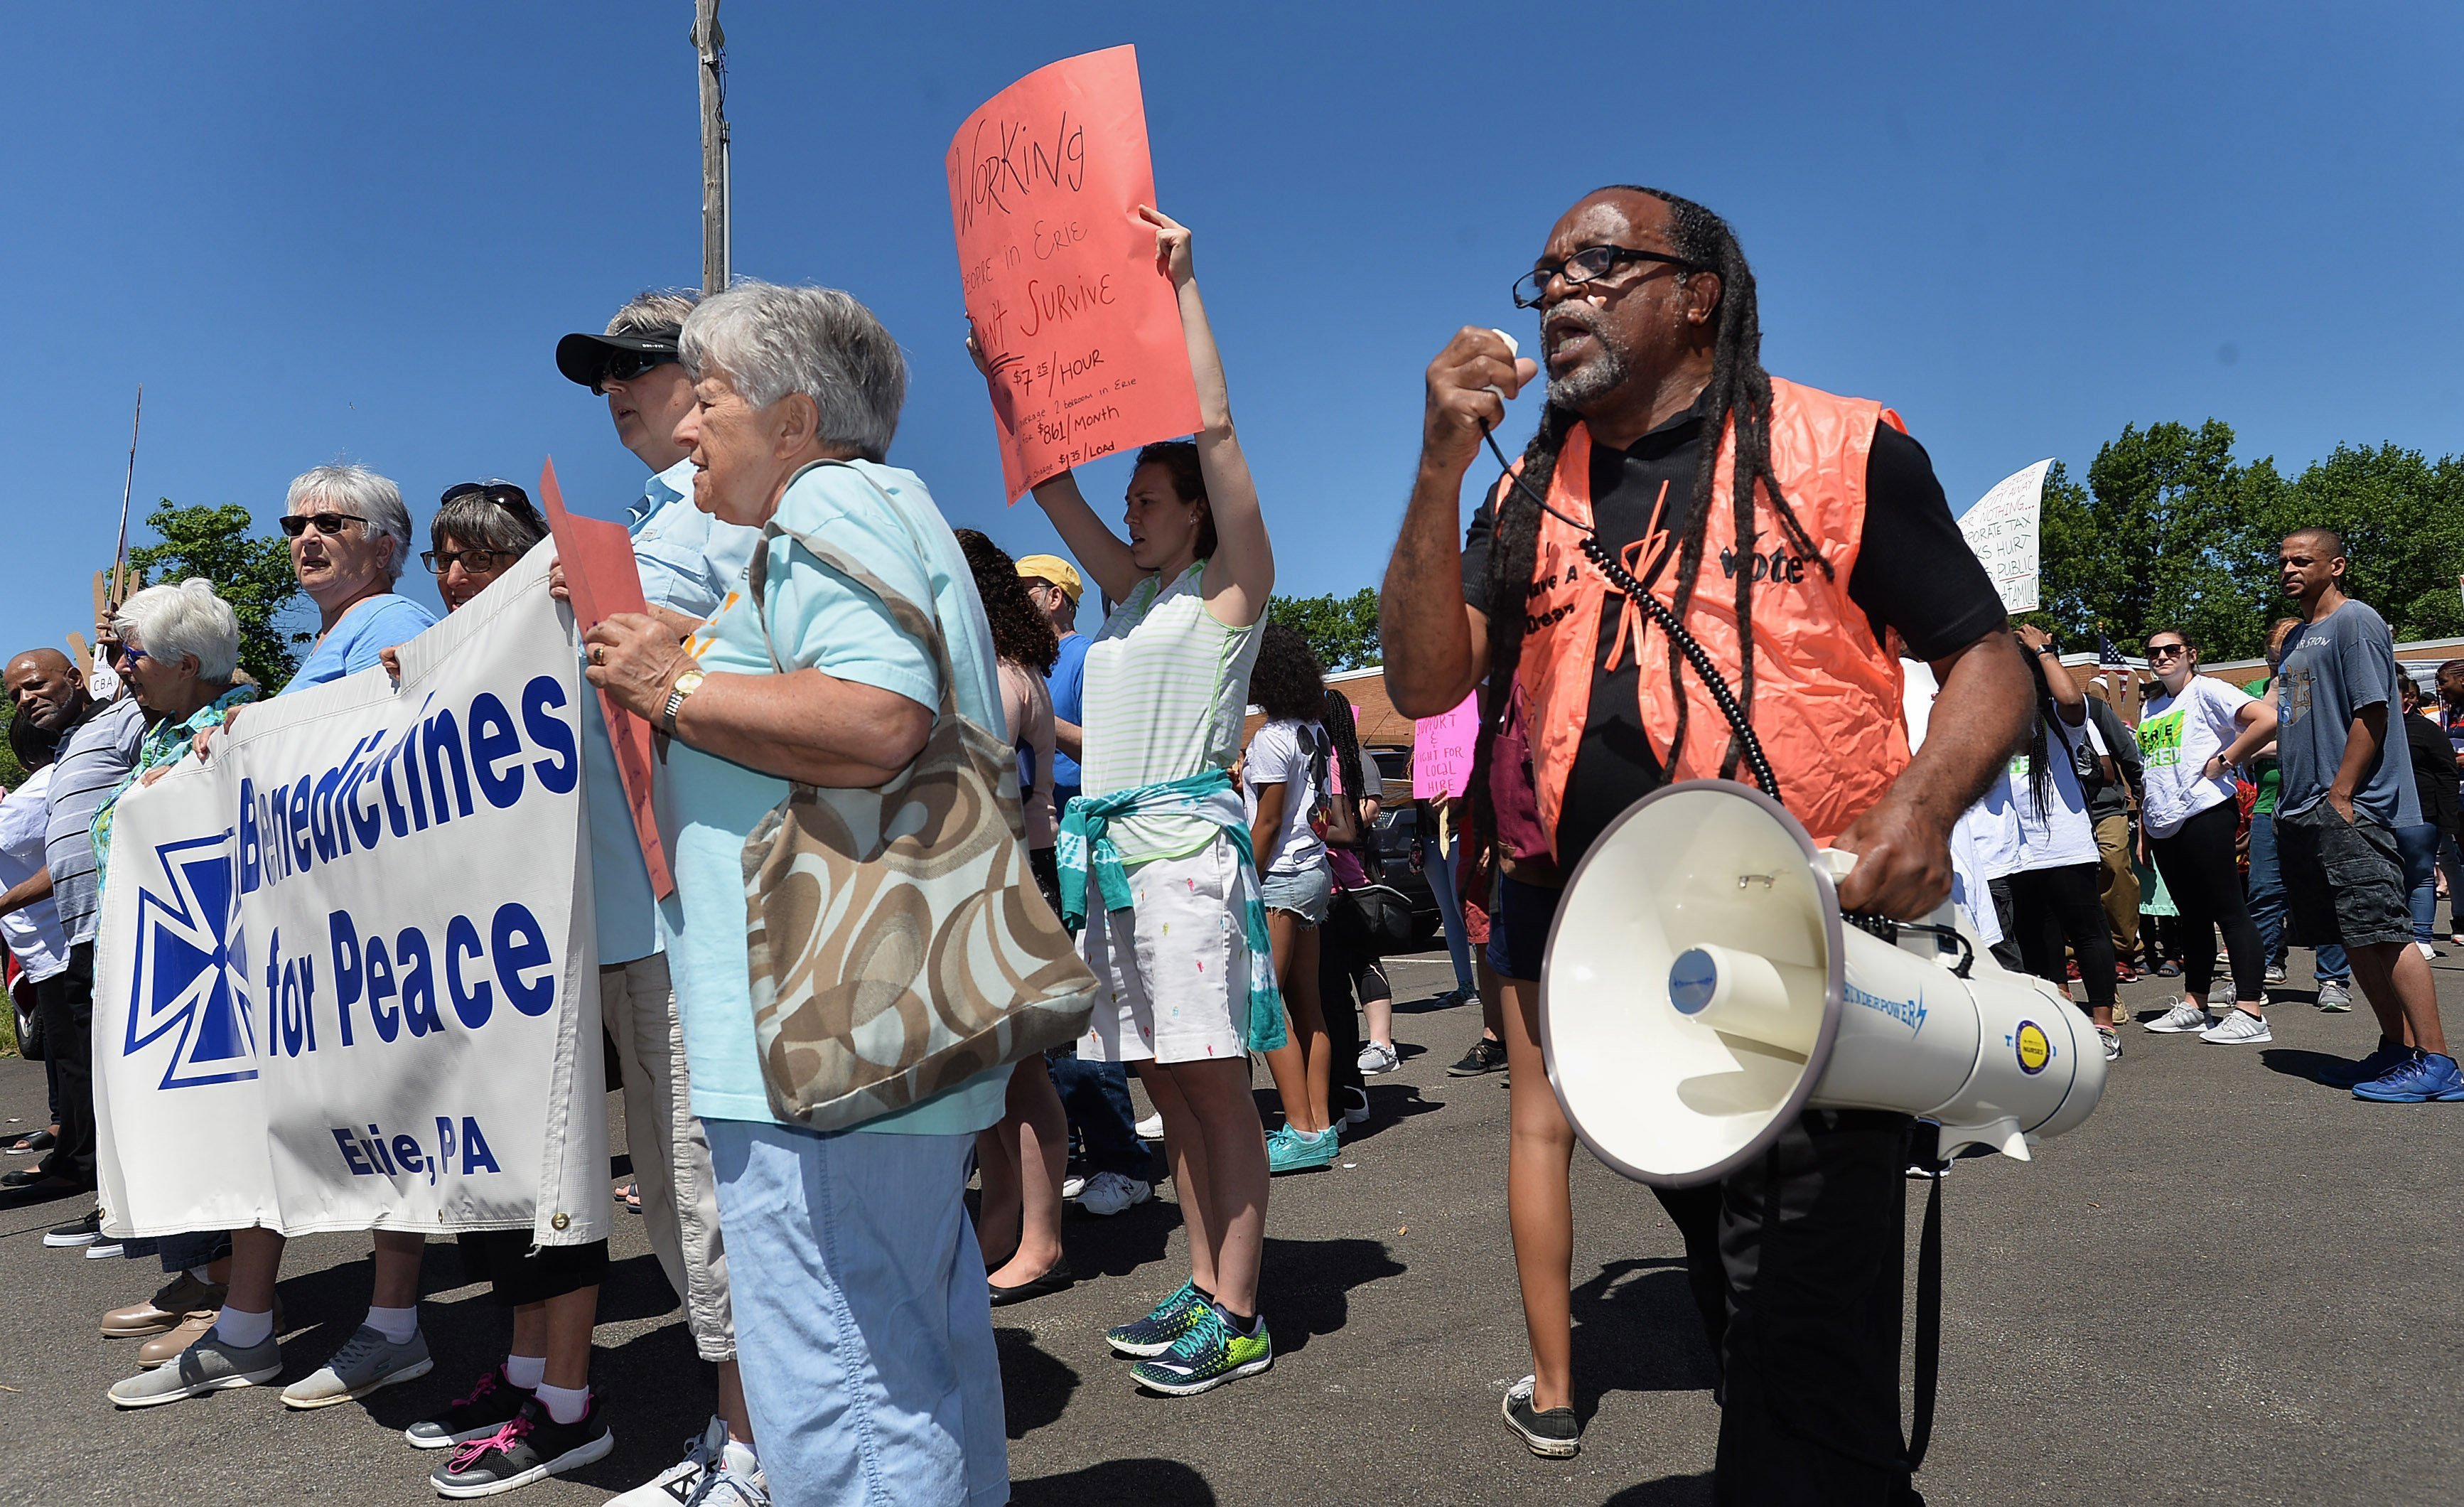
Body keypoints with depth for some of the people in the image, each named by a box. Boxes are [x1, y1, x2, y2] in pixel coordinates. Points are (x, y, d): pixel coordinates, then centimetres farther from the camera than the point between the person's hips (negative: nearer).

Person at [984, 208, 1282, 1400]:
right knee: (1166, 1083, 9)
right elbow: (1051, 482, 23)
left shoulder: (1234, 585, 0)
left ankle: (1237, 1320, 1)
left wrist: (1182, 283, -5)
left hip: (1185, 843, -8)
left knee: (1215, 1083, -5)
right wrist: (1006, 378, 20)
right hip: (1111, 850, 8)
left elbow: (1214, 424, -8)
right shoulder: (1132, 589, 19)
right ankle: (1206, 1287, 18)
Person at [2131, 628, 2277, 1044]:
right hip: (2163, 825, 8)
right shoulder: (2149, 708, 20)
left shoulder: (2207, 691, -3)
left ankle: (2249, 1013, -8)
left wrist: (2224, 761, -14)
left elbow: (2269, 720, -19)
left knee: (2229, 912, -7)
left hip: (2204, 815, -8)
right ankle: (2192, 1006, 19)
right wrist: (2143, 831, 19)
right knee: (2193, 917, 13)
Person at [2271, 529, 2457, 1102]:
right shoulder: (2297, 638, 20)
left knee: (2382, 932, -10)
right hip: (2302, 813, 9)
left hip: (2349, 811, -9)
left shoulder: (2355, 620, -6)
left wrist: (2340, 796, -17)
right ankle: (2397, 1048, 18)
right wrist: (2291, 803, 15)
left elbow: (2371, 713, -13)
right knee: (2355, 938, 11)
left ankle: (2436, 1062, -6)